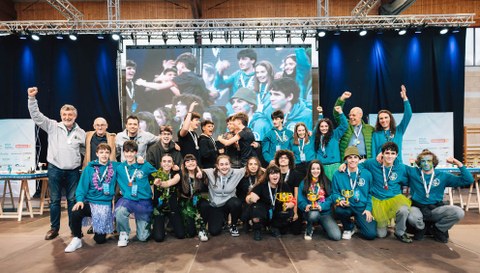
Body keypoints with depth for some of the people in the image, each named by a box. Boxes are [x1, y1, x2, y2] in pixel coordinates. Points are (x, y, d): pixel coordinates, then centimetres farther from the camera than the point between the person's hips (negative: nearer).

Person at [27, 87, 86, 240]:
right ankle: (54, 228, 23)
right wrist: (32, 98, -15)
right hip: (55, 170, 0)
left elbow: (86, 150, 15)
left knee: (73, 200, 7)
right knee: (54, 200, 9)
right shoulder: (53, 126, 0)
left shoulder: (81, 133, 5)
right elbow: (36, 116, -6)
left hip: (73, 171, 1)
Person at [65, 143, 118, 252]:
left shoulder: (115, 166, 4)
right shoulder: (90, 168, 0)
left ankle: (99, 233, 34)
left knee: (100, 239, -5)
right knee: (75, 213, -33)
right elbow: (82, 186, -5)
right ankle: (77, 239, -7)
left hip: (106, 204, 0)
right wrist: (80, 199, -20)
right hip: (89, 202, 0)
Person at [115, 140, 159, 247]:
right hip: (127, 199, 1)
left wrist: (157, 180, -6)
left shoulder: (145, 166, -2)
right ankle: (124, 233, -5)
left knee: (143, 237, 1)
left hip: (144, 201, -1)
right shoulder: (119, 168, 1)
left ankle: (146, 224, 37)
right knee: (119, 211, -35)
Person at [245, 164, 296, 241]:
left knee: (289, 213, -24)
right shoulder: (261, 186, -17)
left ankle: (275, 228, 6)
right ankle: (257, 230, -2)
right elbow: (248, 199, -24)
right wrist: (251, 199, -49)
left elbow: (292, 201, -8)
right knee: (255, 207, -33)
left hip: (276, 216, 3)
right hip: (263, 216, -3)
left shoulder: (284, 186, -8)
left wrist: (288, 205, -31)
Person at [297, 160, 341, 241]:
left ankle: (324, 225, 16)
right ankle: (309, 230, -4)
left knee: (336, 236, -19)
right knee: (314, 214, -40)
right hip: (310, 212, -1)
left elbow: (330, 199, 0)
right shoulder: (304, 183, 5)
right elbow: (300, 200, -1)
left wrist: (321, 206, -20)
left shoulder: (326, 182, 9)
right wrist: (306, 206, -24)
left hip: (325, 212, 1)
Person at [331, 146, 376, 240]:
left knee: (371, 234, -16)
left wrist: (368, 208, -4)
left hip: (362, 208, 1)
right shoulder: (338, 175, -2)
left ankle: (359, 223, 23)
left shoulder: (367, 174, 3)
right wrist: (340, 200, -20)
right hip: (347, 207, 0)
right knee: (339, 210, -36)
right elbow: (334, 193, 2)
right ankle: (349, 228, 1)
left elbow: (370, 193, 6)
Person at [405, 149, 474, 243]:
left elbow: (468, 180, 3)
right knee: (412, 218, -38)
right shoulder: (413, 172, 3)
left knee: (459, 212, -27)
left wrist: (459, 164, -6)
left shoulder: (443, 176, 7)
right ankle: (422, 228, 5)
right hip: (418, 207, -2)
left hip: (436, 209, 2)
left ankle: (437, 229, 5)